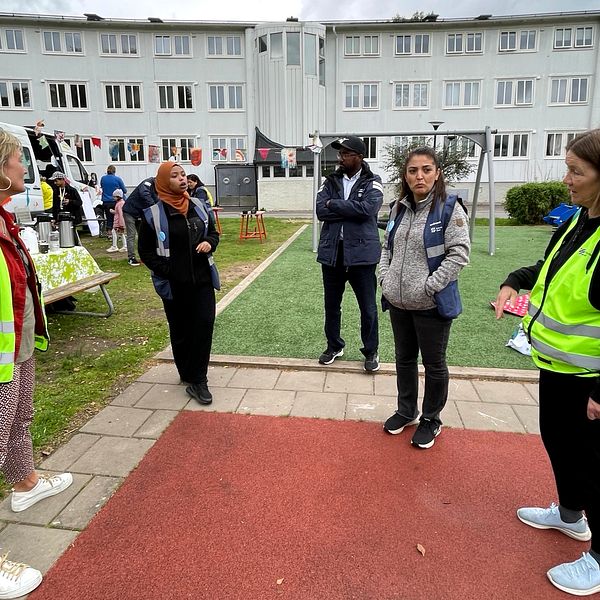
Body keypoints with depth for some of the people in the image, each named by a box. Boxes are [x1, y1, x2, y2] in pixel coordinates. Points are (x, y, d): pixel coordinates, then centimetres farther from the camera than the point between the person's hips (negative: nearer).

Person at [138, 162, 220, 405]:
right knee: (181, 330, 10)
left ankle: (197, 380, 4)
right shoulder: (153, 214, -7)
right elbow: (145, 250, -2)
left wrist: (209, 243, -5)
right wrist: (165, 270, -14)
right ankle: (188, 375, 29)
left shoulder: (198, 206, 5)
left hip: (202, 279, 3)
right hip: (174, 284, -3)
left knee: (204, 325, -4)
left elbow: (213, 232, 18)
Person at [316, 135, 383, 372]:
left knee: (368, 307, 7)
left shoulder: (372, 183, -2)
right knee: (331, 305, 15)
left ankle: (371, 351, 26)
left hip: (361, 253, -3)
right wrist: (351, 209, -15)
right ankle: (334, 346, 34)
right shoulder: (331, 181, 8)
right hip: (332, 252, 4)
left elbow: (367, 208, -20)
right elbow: (320, 210, -7)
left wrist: (334, 204, -12)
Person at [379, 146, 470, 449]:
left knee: (434, 364, 10)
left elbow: (459, 252, -15)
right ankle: (406, 410, 39)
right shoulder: (399, 208, 8)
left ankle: (431, 419, 30)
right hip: (398, 302, 6)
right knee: (404, 359, 19)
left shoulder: (449, 208, -11)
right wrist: (385, 277, 2)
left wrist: (430, 285, -18)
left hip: (432, 304, -6)